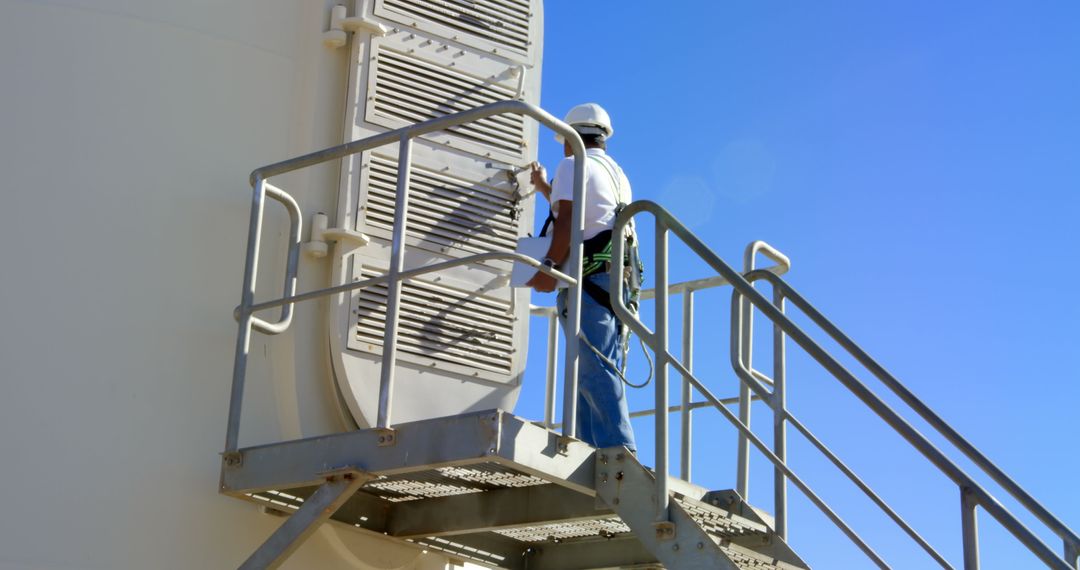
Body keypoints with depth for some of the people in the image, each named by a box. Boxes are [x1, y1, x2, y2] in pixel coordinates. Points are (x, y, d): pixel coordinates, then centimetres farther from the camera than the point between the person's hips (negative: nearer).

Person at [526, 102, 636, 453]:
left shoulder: (574, 165, 3)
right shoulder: (617, 174, 29)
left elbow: (567, 221, -12)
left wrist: (549, 266, -17)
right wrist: (546, 189, 52)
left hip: (588, 277, -9)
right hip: (616, 281, 9)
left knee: (592, 369, -15)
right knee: (602, 369, 4)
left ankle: (620, 448, -24)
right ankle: (599, 454, -2)